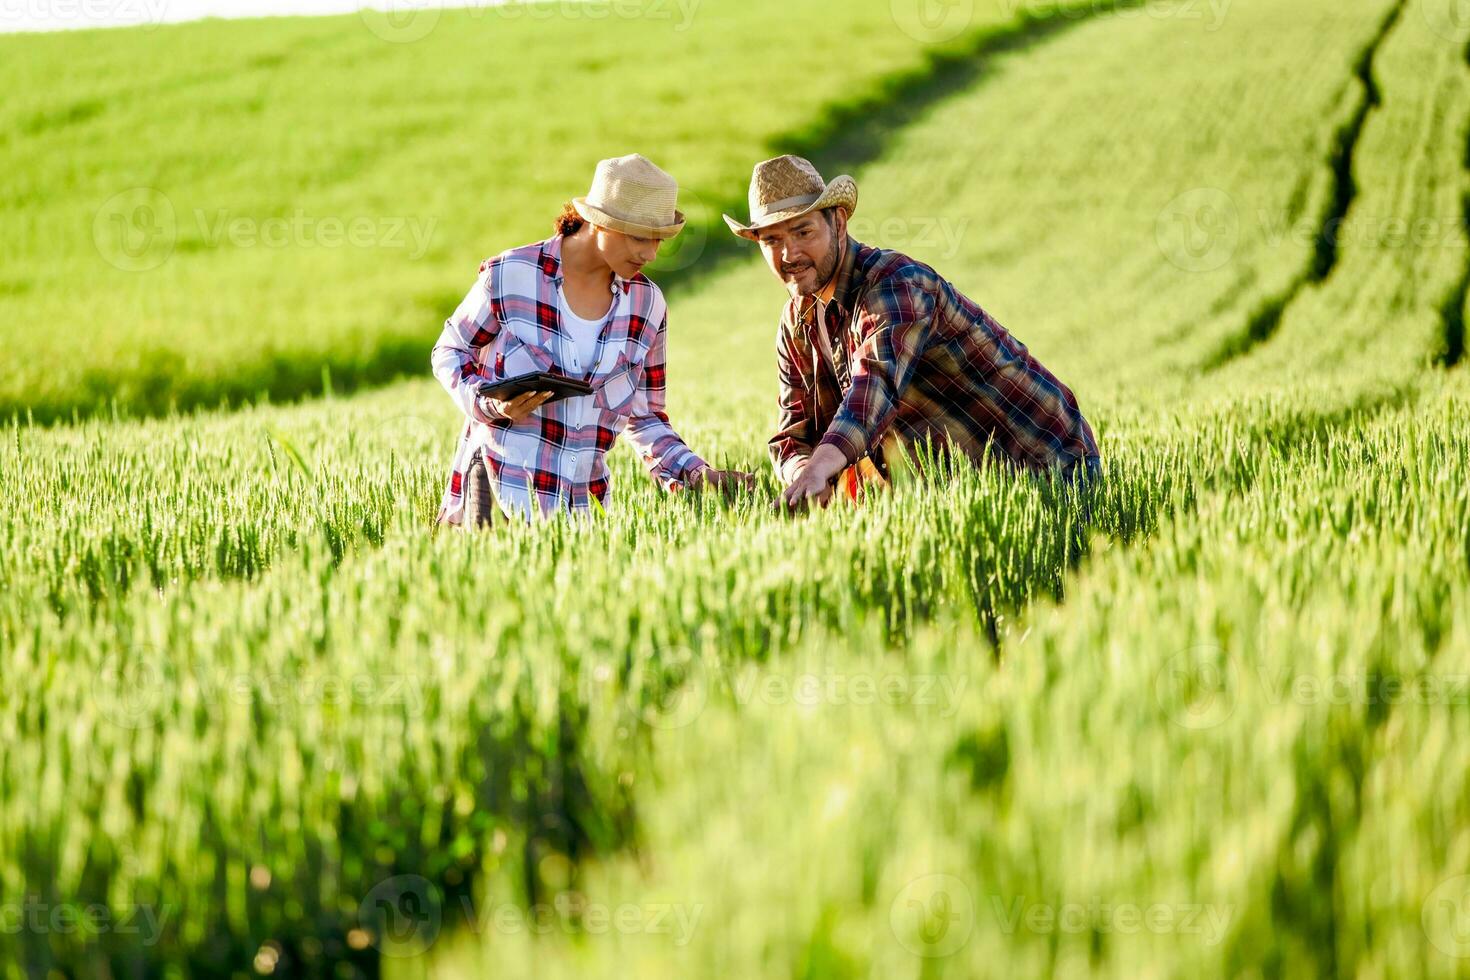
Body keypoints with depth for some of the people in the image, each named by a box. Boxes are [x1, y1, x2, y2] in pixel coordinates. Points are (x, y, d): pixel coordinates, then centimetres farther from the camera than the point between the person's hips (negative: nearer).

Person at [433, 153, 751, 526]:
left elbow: (643, 417, 11)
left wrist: (697, 474, -3)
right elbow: (450, 352, 5)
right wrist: (491, 404, -15)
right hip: (498, 481, -4)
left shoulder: (647, 304, 3)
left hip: (583, 497, 4)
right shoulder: (510, 275, -9)